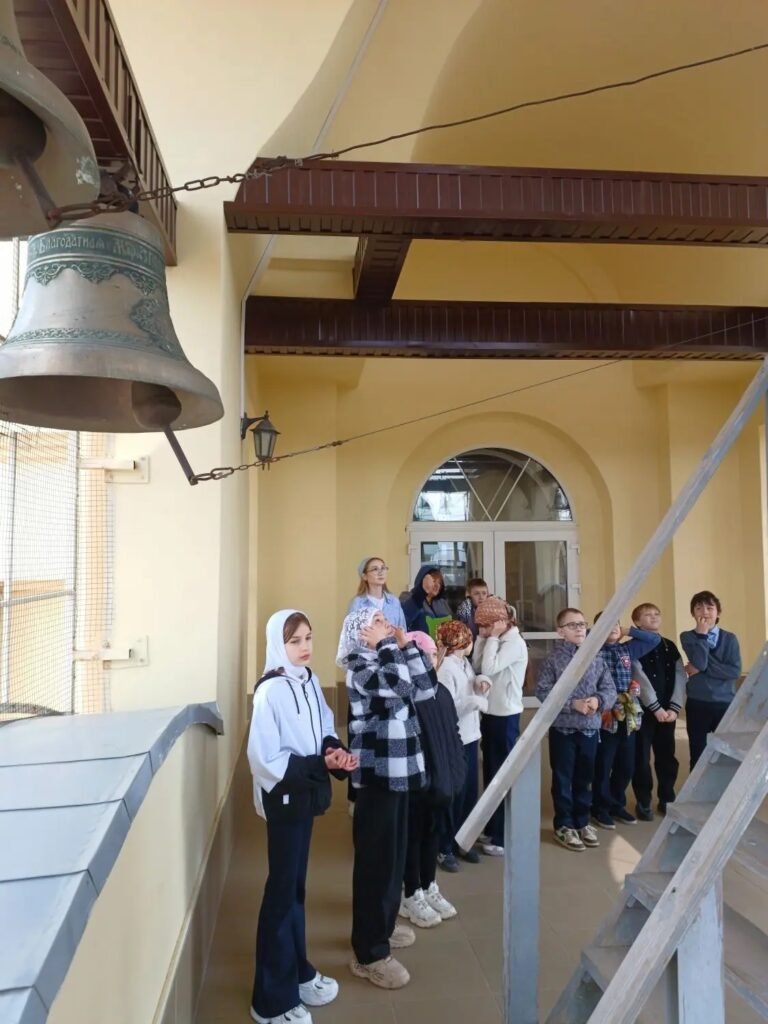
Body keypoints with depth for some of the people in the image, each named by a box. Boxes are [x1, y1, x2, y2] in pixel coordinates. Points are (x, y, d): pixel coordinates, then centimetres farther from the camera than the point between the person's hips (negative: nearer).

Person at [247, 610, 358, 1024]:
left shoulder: (310, 682, 1)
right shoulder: (270, 691, -21)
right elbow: (265, 759, -22)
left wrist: (334, 750, -10)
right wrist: (320, 764, -24)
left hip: (305, 793, 7)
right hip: (284, 797, -7)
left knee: (296, 885, 20)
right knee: (281, 891, 4)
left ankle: (297, 972, 37)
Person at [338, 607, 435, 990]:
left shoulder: (385, 660, 10)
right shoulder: (359, 666, -16)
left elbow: (425, 685, 6)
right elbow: (402, 684, -29)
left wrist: (406, 644, 2)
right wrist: (387, 644, -18)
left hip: (398, 770, 9)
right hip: (376, 773, -9)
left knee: (394, 853, 20)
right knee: (375, 859, -1)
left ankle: (383, 925, 37)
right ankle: (369, 953, 11)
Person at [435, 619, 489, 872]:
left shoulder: (465, 663, 8)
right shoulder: (447, 668, -18)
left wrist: (481, 682, -4)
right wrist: (475, 701, -25)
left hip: (470, 737, 8)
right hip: (455, 741, -8)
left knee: (469, 792, 15)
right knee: (453, 795, 2)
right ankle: (444, 849, 15)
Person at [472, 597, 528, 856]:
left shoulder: (514, 643, -16)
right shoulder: (497, 642, 11)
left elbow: (489, 669, -25)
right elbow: (476, 666, 4)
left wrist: (492, 638, -17)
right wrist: (483, 639, -1)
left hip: (506, 716, -9)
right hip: (491, 714, 9)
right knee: (490, 773, 16)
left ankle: (505, 838, 9)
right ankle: (492, 829, 28)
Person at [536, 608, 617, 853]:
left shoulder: (596, 658, 2)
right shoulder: (552, 660, -9)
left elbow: (610, 689, 4)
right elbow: (543, 692, -14)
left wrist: (598, 699, -17)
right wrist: (572, 704, -21)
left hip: (590, 728, 4)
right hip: (562, 729, -3)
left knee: (584, 778, 15)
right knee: (563, 778, 7)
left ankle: (582, 822, 31)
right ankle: (564, 825, 20)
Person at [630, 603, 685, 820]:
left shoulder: (670, 646, 11)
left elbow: (680, 677, 3)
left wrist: (674, 707, -9)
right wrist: (656, 708, -15)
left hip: (667, 711, 4)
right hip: (643, 710, -4)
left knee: (667, 757, 10)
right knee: (641, 758, 2)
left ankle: (666, 799, 26)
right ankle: (644, 803, 14)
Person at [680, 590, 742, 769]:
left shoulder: (730, 638, 3)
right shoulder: (687, 637, 1)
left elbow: (735, 671, -10)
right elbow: (700, 662, -15)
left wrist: (701, 670, -13)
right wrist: (702, 634, -13)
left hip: (725, 703, 1)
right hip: (697, 704, -1)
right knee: (698, 756, 7)